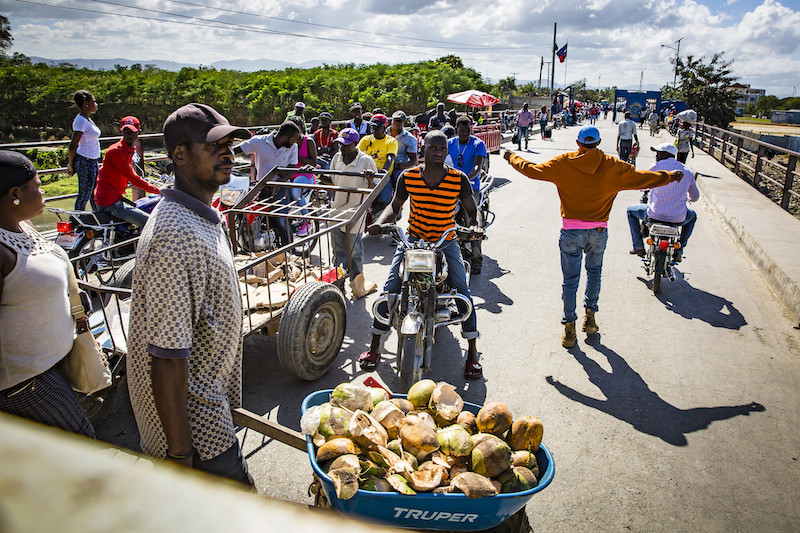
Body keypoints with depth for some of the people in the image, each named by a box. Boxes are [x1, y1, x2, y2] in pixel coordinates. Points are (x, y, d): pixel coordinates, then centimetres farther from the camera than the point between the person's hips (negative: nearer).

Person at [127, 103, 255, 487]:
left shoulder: (201, 215, 5)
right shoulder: (177, 236, -29)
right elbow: (166, 358, -28)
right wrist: (180, 454, -22)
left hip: (207, 396, 9)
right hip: (191, 416, -9)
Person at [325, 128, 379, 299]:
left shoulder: (366, 161, -8)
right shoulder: (337, 157, 7)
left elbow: (375, 188, -8)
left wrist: (370, 179, -29)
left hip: (355, 210, -5)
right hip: (336, 208, 5)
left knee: (354, 250, 0)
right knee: (338, 249, 12)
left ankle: (358, 286, 14)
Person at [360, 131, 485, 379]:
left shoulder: (459, 179, -5)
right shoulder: (408, 177, -2)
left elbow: (473, 211, 0)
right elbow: (395, 206, 7)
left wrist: (476, 226, -22)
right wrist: (380, 222, -12)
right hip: (413, 239, 1)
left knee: (463, 292, -15)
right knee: (390, 289, -11)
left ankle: (472, 352, 0)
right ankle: (374, 347, 3)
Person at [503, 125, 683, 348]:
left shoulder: (563, 163, -5)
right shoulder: (613, 167, -2)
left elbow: (532, 170, 2)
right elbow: (641, 178, 6)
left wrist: (512, 157, 19)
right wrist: (670, 177, 23)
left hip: (571, 231, -1)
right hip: (599, 231, 1)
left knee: (570, 279, 6)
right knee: (594, 271, 24)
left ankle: (569, 329, 12)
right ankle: (590, 317, 28)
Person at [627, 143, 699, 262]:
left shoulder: (656, 167, -6)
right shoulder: (688, 172, 6)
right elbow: (695, 197, 15)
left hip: (654, 215, -3)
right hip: (678, 218, 3)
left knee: (630, 210, 26)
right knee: (692, 216, 38)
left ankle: (638, 246, 21)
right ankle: (678, 250, 27)